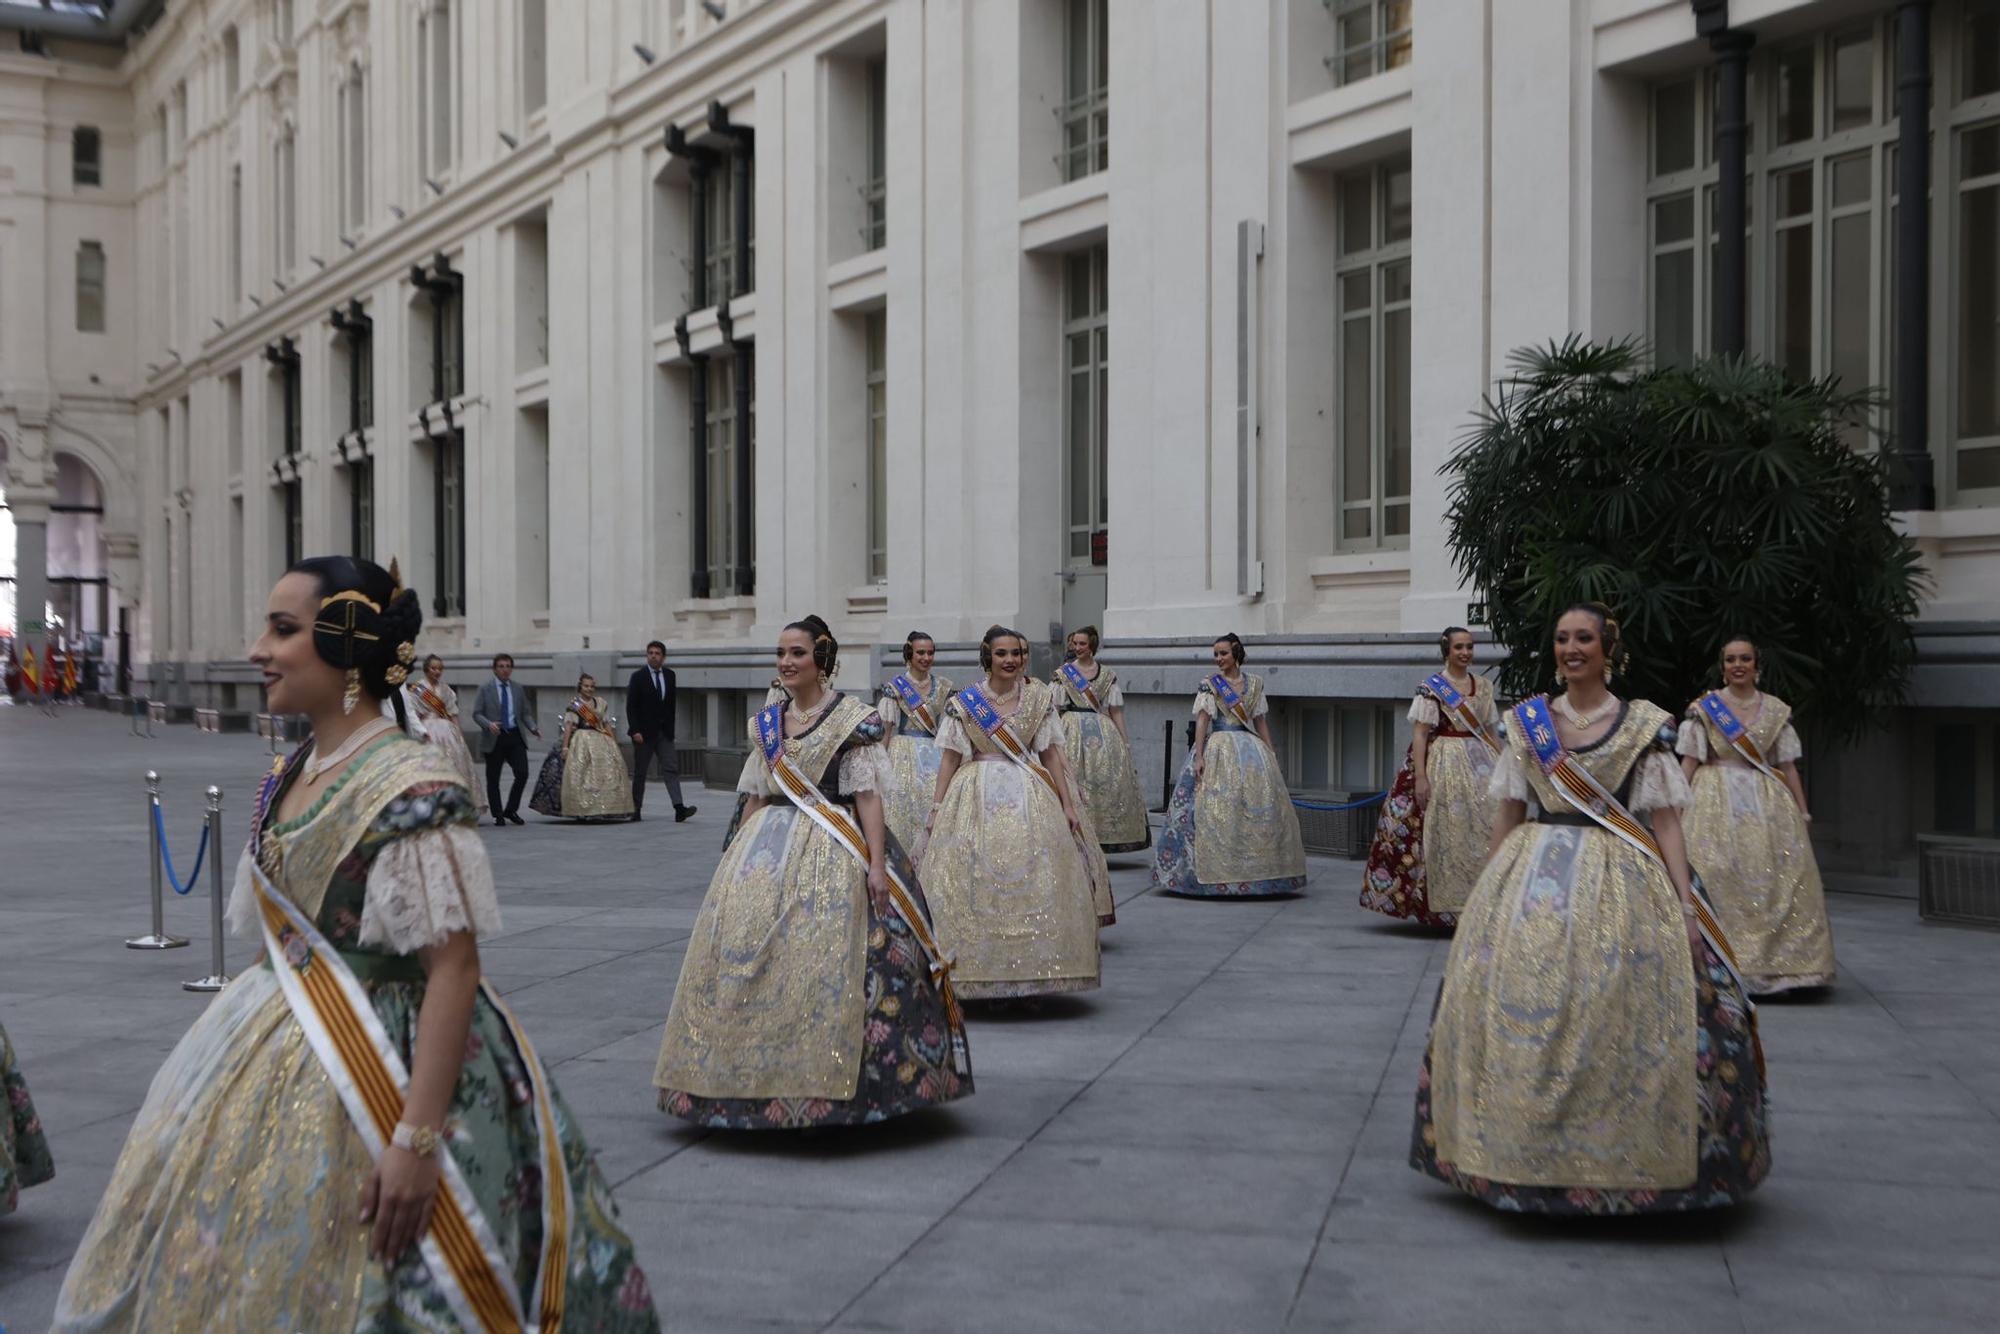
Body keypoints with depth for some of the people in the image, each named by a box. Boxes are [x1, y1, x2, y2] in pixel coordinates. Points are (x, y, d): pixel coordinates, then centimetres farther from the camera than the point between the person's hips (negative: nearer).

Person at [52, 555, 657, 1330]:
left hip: (371, 1077, -8)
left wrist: (417, 1139, -26)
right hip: (276, 1063, 8)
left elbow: (453, 967, -23)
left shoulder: (411, 791, -20)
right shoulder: (288, 777, 7)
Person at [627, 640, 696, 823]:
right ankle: (636, 809, 15)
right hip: (644, 732, -3)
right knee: (640, 772, 5)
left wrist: (671, 728, 9)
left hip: (664, 732, 3)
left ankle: (679, 809, -16)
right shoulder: (638, 677, -5)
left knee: (671, 769, -7)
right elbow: (631, 707, -7)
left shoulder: (669, 675, 8)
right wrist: (635, 731, -16)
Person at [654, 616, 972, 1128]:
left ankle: (827, 1082, -3)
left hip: (833, 854, -5)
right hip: (768, 850, 6)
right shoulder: (766, 721, 13)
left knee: (825, 958, -11)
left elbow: (867, 795, -8)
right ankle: (762, 1081, 10)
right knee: (747, 947, -1)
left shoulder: (853, 717, -3)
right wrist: (737, 858, 16)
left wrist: (877, 864, -15)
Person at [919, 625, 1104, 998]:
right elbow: (950, 758, 2)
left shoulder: (1039, 698, 5)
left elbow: (1051, 754, 7)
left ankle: (1031, 976, 8)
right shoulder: (964, 702, 1)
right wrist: (937, 808, -3)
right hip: (978, 797, -1)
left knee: (1034, 885, -1)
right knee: (975, 883, -4)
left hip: (1030, 797, 1)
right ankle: (979, 976, 6)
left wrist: (1068, 804, 3)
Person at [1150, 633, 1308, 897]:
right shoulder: (1209, 684, 1)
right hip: (1218, 750, -3)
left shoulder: (1254, 684, 11)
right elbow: (1202, 719, -7)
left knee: (1259, 808, 0)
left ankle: (1257, 872, 8)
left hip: (1251, 749, 3)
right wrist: (1198, 755, -16)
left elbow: (1261, 721, 14)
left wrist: (1272, 756, 11)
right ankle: (1214, 872, -3)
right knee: (1216, 809, -8)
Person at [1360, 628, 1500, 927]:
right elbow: (1419, 734, -10)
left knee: (1483, 830, 2)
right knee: (1443, 833, -4)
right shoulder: (1432, 687, -5)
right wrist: (1420, 776, -17)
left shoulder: (1483, 688, 11)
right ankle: (1442, 904, 5)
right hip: (1442, 766, -5)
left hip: (1479, 765, 5)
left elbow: (1489, 732, 17)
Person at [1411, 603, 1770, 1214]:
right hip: (1530, 882, 3)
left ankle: (1619, 1163, 8)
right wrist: (1488, 891, 9)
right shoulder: (1526, 721, 9)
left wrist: (1685, 906, -9)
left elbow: (1665, 820, -2)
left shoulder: (1644, 725, 1)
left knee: (1614, 1019, -6)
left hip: (1618, 886, -2)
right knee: (1518, 1015, -1)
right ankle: (1527, 1155, 12)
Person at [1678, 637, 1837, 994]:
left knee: (1773, 880, -4)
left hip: (1767, 803, 2)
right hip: (1717, 803, -2)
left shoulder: (1776, 710, 9)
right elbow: (1689, 761, 1)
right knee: (1717, 877, -8)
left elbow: (1788, 765, 11)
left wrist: (1802, 812, 7)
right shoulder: (1705, 708, 4)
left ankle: (1774, 963, 4)